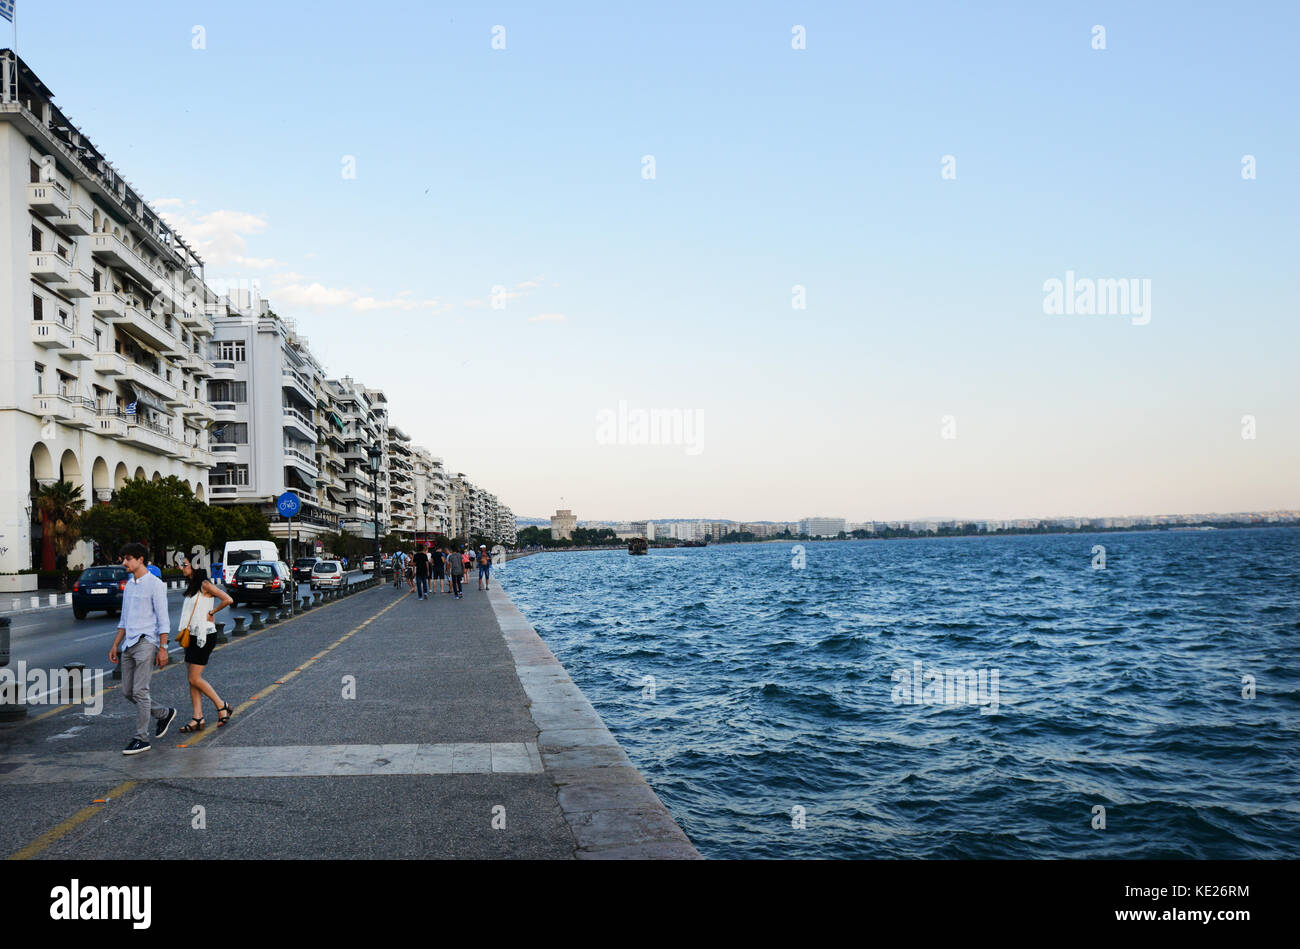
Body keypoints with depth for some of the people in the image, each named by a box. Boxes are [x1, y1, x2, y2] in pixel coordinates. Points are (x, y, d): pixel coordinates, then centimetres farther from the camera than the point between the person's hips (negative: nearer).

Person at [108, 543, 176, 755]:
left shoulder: (155, 584, -8)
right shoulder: (129, 585, 16)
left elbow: (163, 619, -10)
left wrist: (163, 648, -14)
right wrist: (116, 644, 18)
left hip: (146, 642, -8)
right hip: (128, 644, 8)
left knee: (139, 691, -10)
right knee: (127, 691, 9)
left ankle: (141, 738, -4)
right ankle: (164, 714, 27)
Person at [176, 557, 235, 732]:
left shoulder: (205, 585, -13)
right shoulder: (191, 588, 13)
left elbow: (228, 600, -23)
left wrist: (211, 613, -12)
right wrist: (184, 637, 16)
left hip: (205, 636, -9)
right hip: (193, 637, 9)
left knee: (195, 679, -8)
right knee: (192, 680, 6)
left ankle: (222, 707, 5)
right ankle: (198, 719, 8)